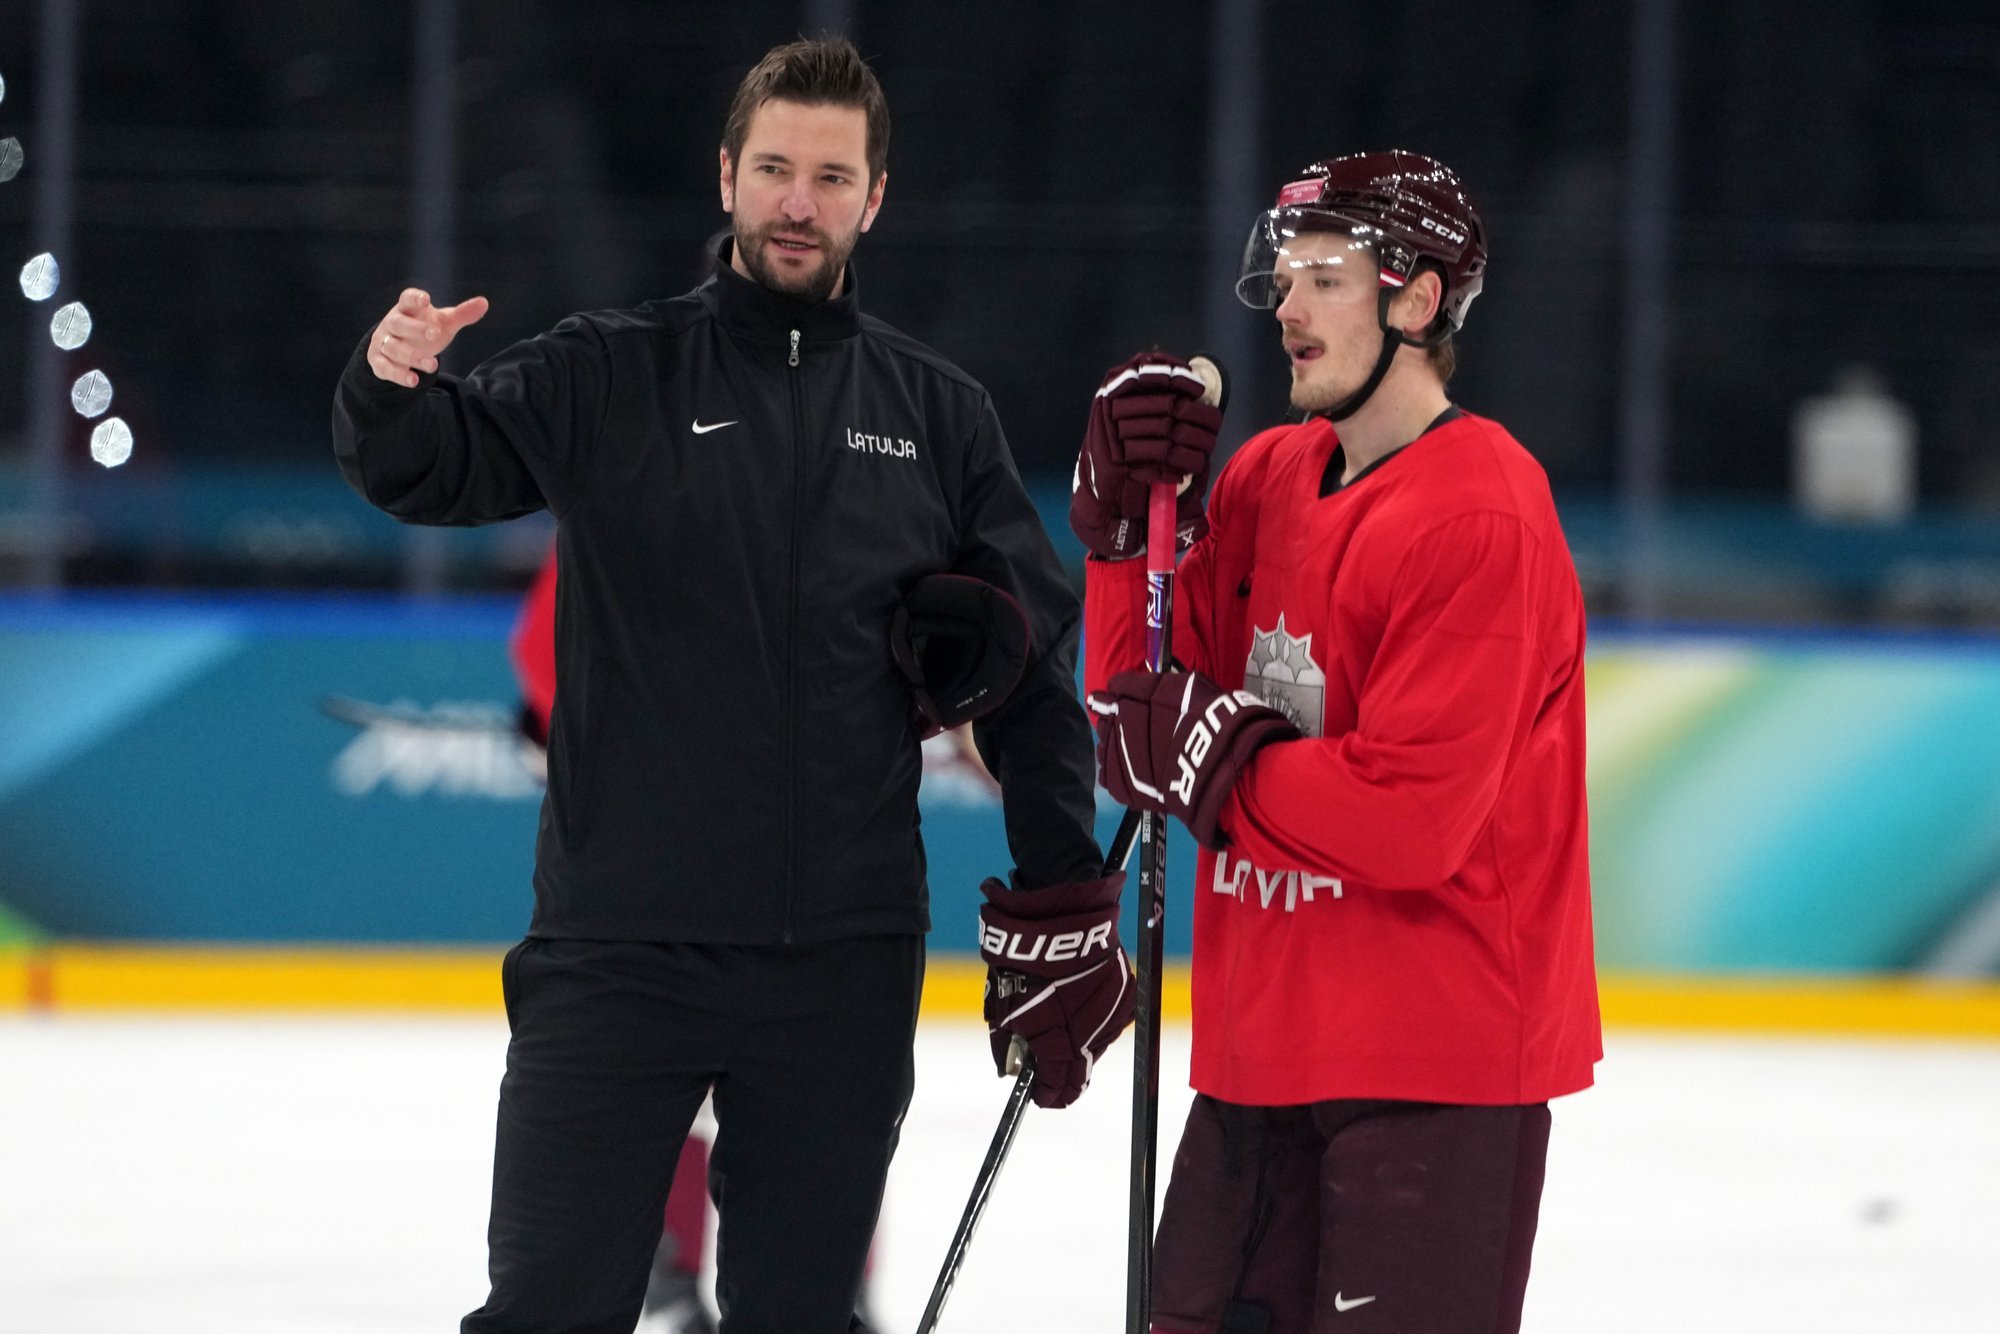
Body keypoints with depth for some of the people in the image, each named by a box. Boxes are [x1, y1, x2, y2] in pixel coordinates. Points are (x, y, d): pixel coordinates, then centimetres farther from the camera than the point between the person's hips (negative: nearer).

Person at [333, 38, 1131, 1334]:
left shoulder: (938, 415, 8)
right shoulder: (613, 377, 2)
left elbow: (1032, 667, 11)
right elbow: (433, 468, -11)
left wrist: (1061, 910, 7)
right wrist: (391, 389, -34)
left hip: (846, 970, 2)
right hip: (618, 948, -2)